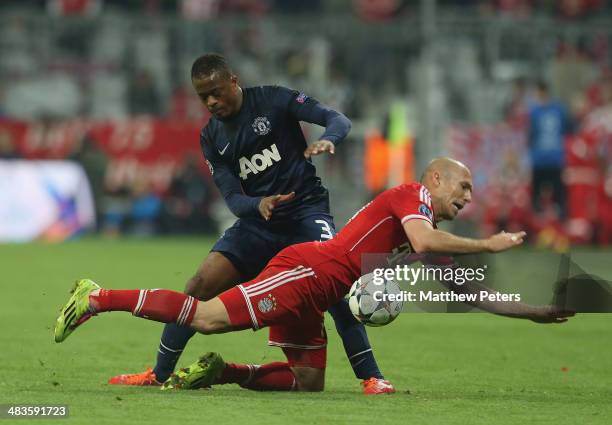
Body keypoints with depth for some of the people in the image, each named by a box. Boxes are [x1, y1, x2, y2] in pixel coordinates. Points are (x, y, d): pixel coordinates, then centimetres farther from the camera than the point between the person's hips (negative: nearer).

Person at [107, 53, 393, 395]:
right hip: (257, 222, 4)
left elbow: (337, 119, -12)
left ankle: (371, 377, -23)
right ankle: (159, 374, 4)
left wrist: (328, 140, -36)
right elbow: (233, 199, -1)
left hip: (306, 210, -4)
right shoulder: (212, 137, 5)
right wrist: (259, 205, -25)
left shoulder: (274, 100, -7)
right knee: (200, 285, -8)